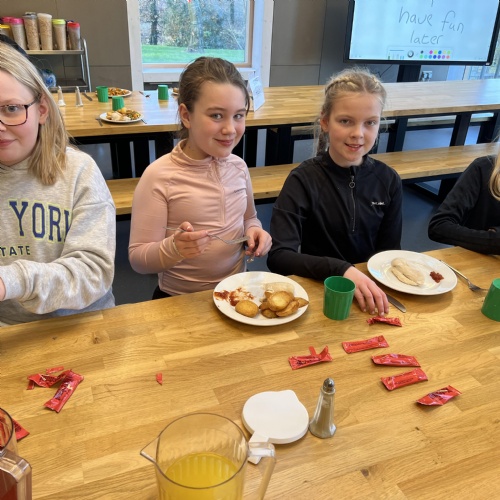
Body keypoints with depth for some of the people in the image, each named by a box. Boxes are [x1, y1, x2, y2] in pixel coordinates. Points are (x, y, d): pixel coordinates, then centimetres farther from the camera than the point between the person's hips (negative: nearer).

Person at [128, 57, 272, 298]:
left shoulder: (238, 166, 0)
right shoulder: (159, 176, -15)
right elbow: (138, 259, -12)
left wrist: (254, 230, -4)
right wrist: (173, 248, -30)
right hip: (180, 301, -3)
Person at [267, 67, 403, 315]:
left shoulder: (388, 180, -1)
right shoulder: (303, 180, -12)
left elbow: (390, 252, 5)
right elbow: (278, 256, -19)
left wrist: (374, 286, -15)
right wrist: (342, 271, -31)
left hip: (372, 291, 2)